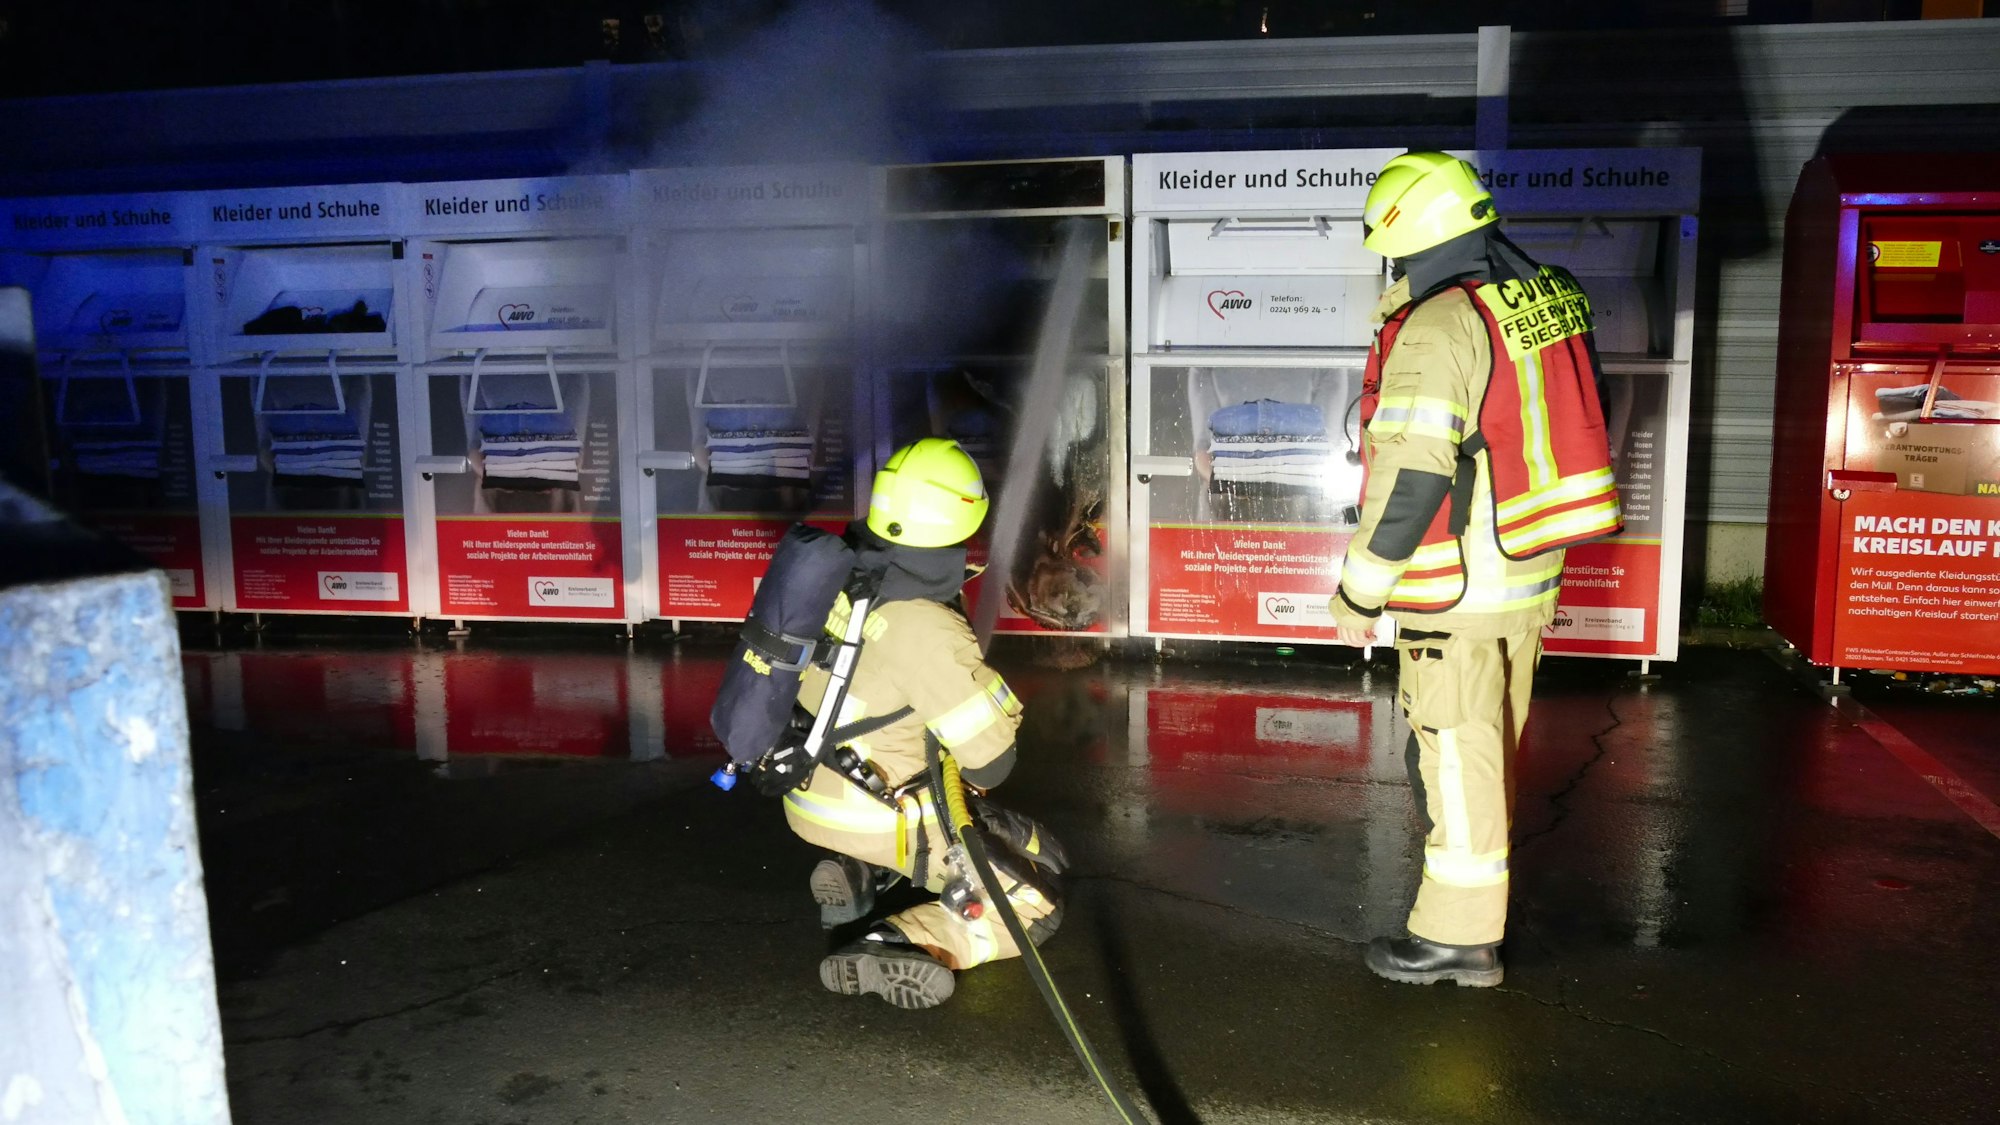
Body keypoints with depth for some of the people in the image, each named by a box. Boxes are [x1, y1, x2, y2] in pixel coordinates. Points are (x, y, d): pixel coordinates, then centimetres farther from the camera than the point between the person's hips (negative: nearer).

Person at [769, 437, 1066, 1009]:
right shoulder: (924, 630, -29)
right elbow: (992, 758, -22)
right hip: (873, 815, -8)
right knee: (1036, 897, 4)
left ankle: (856, 873, 16)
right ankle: (903, 945, -15)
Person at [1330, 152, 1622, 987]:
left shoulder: (1434, 330, -20)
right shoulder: (1548, 296, 6)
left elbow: (1410, 476, -23)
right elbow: (1569, 428, 14)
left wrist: (1359, 594, -14)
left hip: (1460, 590, -9)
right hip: (1534, 574, 9)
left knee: (1455, 754, 2)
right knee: (1494, 745, 22)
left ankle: (1459, 934, 14)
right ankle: (1480, 887, 40)